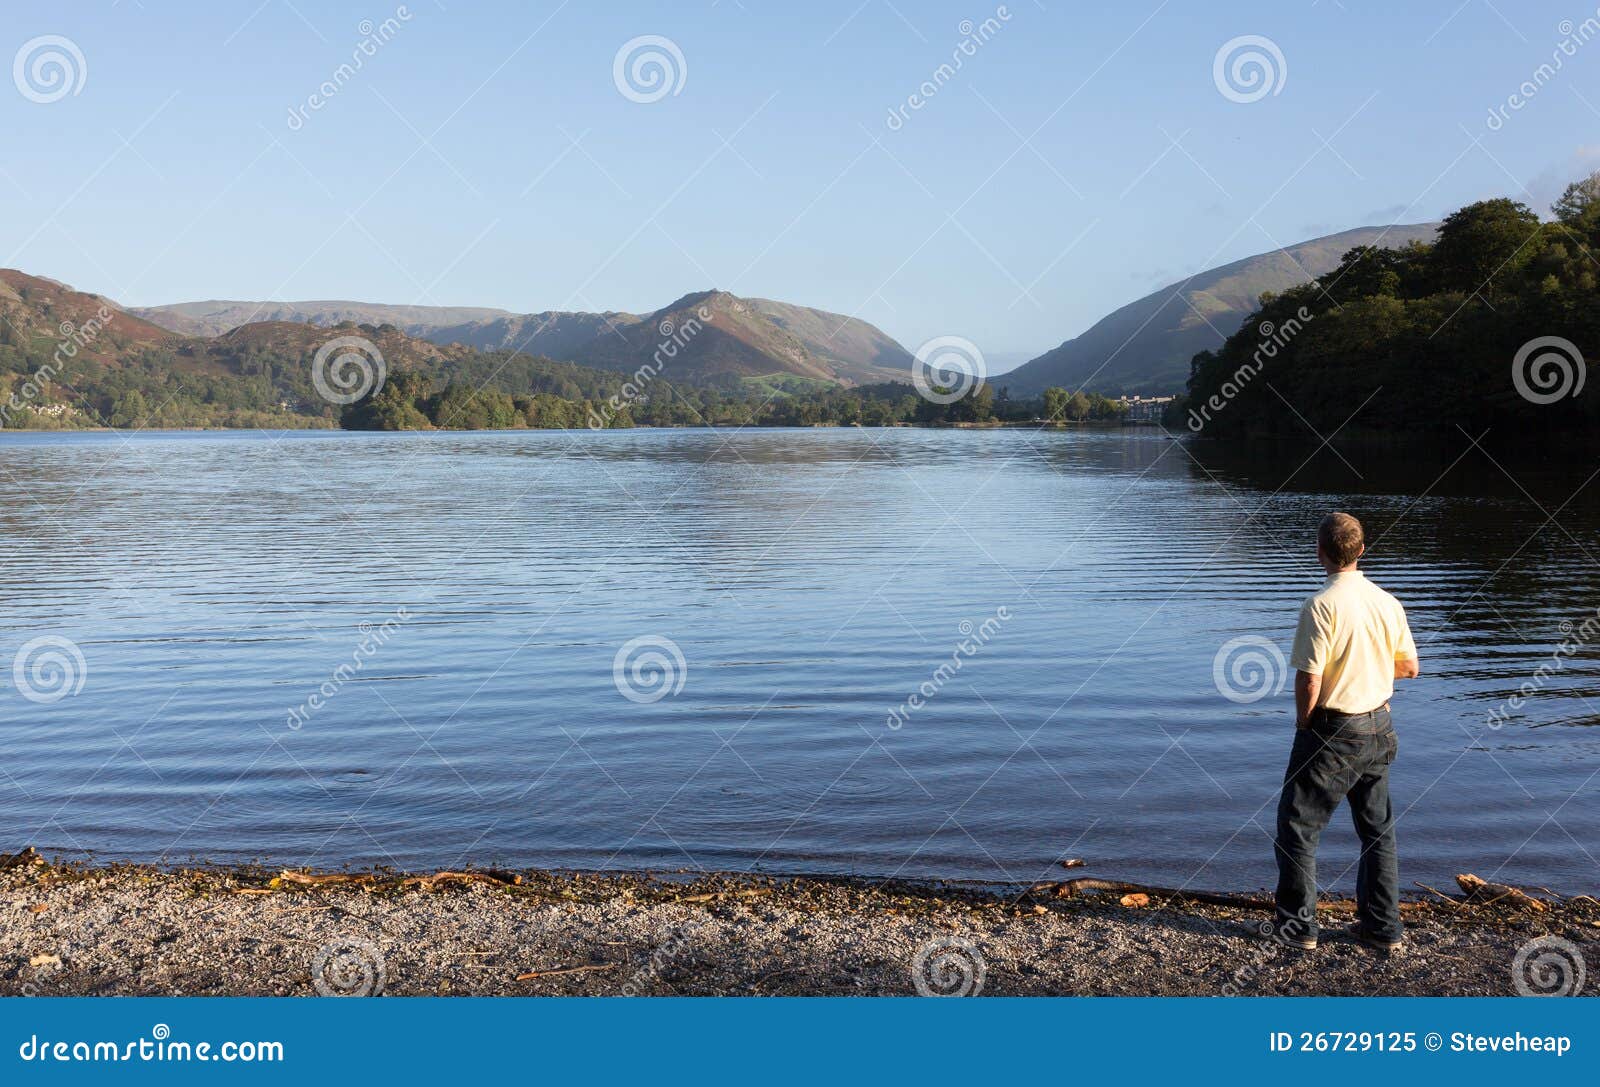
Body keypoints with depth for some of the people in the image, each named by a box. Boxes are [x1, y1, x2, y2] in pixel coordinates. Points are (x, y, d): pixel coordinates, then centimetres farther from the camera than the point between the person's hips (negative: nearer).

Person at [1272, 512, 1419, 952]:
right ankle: (1383, 928, 24)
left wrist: (1303, 724, -4)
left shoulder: (1321, 607, -20)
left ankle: (1298, 925, 14)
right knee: (1378, 828, 17)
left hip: (1332, 733, -6)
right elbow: (1409, 666, 9)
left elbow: (1309, 681, -21)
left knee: (1298, 825, 8)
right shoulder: (1387, 602, -1)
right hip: (1379, 727, 6)